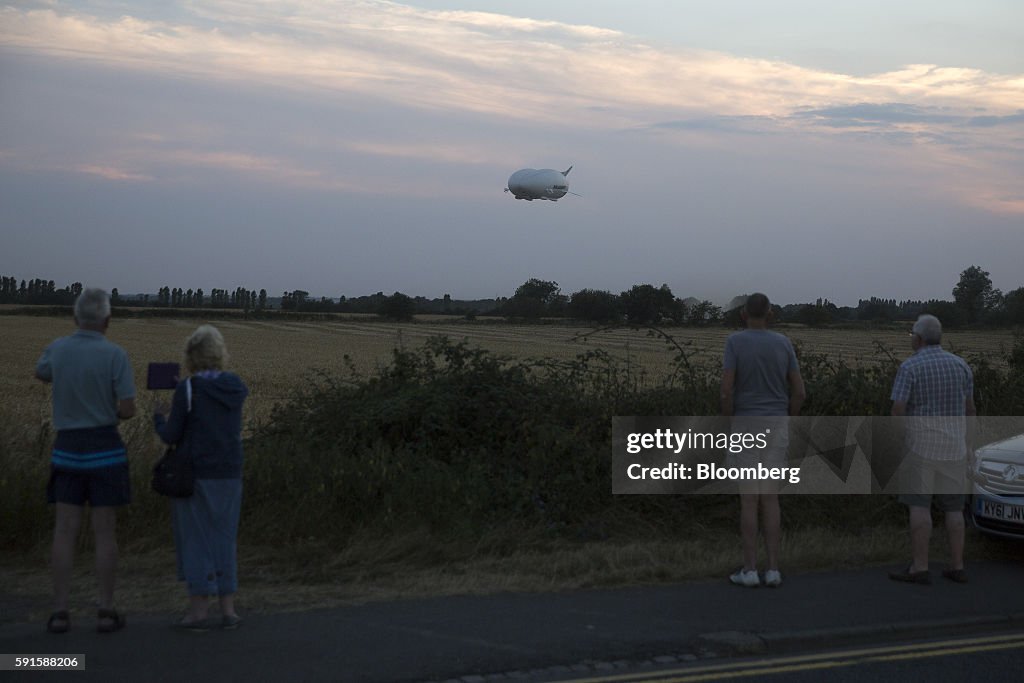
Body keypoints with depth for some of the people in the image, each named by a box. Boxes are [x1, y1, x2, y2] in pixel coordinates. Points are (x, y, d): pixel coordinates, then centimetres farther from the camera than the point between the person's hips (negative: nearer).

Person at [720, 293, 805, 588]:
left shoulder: (735, 341, -9)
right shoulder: (783, 344, 2)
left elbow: (726, 389, -15)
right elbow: (799, 391, 2)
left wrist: (727, 426, -2)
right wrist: (786, 423, 14)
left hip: (745, 427, -3)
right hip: (775, 428, 3)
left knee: (748, 499, 2)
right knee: (770, 499, 8)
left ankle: (750, 570, 3)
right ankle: (773, 569, 6)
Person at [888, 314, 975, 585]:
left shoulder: (910, 367, -9)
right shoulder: (960, 365, 6)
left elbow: (898, 409, -14)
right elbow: (969, 407, 12)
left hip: (921, 444, -5)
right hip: (953, 447, 5)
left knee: (918, 505, -3)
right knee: (953, 507, 10)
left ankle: (919, 568, -5)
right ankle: (956, 567, 10)